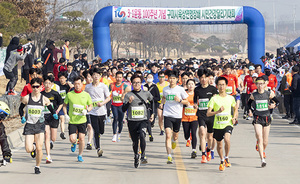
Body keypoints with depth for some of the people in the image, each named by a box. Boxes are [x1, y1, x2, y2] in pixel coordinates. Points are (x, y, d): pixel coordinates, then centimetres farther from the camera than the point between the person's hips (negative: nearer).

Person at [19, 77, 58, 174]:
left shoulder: (44, 99, -2)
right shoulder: (26, 98, -3)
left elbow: (51, 109, 11)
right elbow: (21, 108, 10)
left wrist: (54, 114, -9)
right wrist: (22, 117, -7)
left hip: (40, 125, 0)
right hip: (29, 125, 0)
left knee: (39, 148, -6)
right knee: (28, 149, -8)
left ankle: (37, 166, 15)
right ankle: (33, 146, 30)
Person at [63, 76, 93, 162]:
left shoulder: (86, 95, 0)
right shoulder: (69, 94, -1)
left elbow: (91, 106, 10)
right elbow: (64, 105, 10)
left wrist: (86, 110, -11)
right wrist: (66, 115, -4)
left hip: (82, 120, 0)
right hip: (72, 120, 0)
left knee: (81, 138, -2)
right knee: (72, 139, -8)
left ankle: (80, 155, 18)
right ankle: (74, 144, 30)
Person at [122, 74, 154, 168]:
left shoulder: (146, 93, 4)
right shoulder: (128, 95, 0)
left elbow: (152, 101, 25)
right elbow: (123, 109, -5)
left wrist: (152, 114, 20)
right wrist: (129, 102, -21)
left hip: (143, 120, -1)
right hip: (132, 121, 1)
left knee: (142, 135, -28)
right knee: (135, 141, 10)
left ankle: (143, 156, -21)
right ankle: (136, 156, 37)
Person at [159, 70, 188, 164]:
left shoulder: (180, 89, -4)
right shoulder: (165, 89, 4)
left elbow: (186, 101, 3)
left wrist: (179, 100, -16)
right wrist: (162, 103, 6)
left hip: (177, 115, 0)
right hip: (167, 114, 0)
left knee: (175, 135, 15)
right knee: (168, 135, -15)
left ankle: (174, 140, 55)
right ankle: (169, 156, -18)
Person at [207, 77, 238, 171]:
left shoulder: (231, 98, 3)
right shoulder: (214, 99, -4)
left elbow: (235, 108, 22)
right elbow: (208, 113, -9)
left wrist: (234, 118, 5)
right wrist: (218, 111, -25)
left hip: (228, 124, -1)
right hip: (217, 125, 1)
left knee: (227, 139, -28)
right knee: (219, 144, 12)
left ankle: (226, 157, -6)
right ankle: (222, 161, 37)